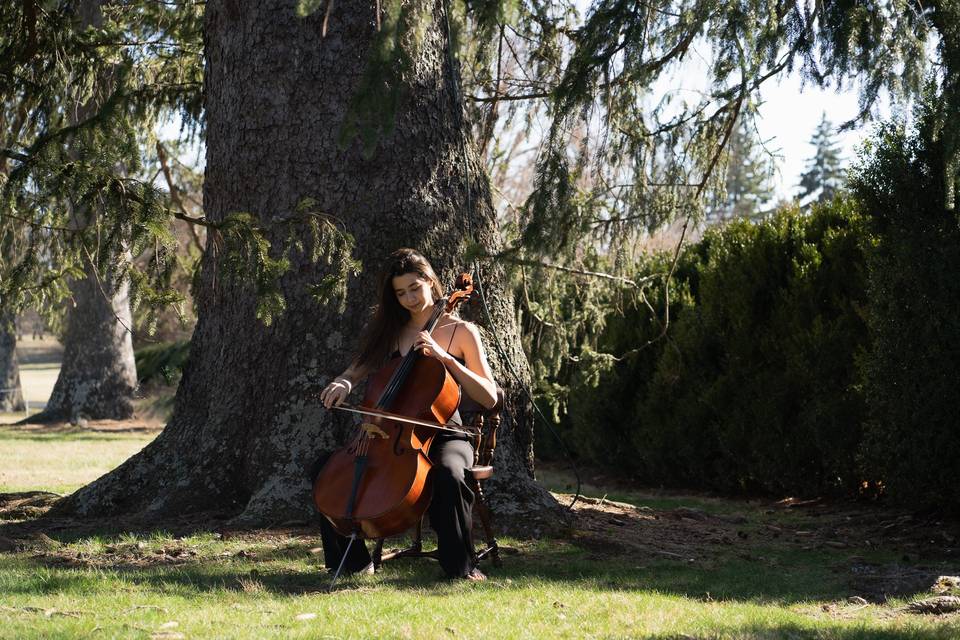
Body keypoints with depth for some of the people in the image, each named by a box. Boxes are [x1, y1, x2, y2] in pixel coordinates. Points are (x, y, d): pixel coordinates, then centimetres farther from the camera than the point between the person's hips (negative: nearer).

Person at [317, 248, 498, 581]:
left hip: (444, 435, -4)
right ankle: (354, 561, -4)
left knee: (448, 475, -39)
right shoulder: (390, 331, 13)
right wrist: (343, 383, -17)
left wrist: (444, 356, -16)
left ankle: (460, 566, -20)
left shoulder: (462, 332, 2)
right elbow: (357, 371, 8)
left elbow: (489, 398, -6)